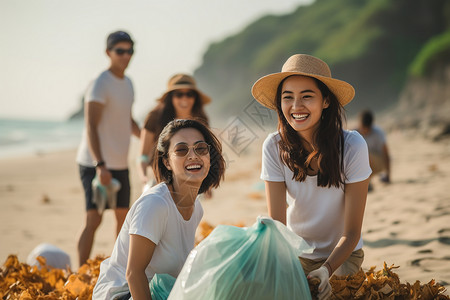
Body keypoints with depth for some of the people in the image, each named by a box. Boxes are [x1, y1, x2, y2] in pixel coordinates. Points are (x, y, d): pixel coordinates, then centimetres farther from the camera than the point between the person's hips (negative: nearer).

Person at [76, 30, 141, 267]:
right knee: (94, 218, -11)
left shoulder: (127, 83, 13)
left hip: (120, 163, 9)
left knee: (123, 215, 14)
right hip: (96, 164, -9)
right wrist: (100, 165, -29)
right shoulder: (100, 85, -14)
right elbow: (91, 127, -21)